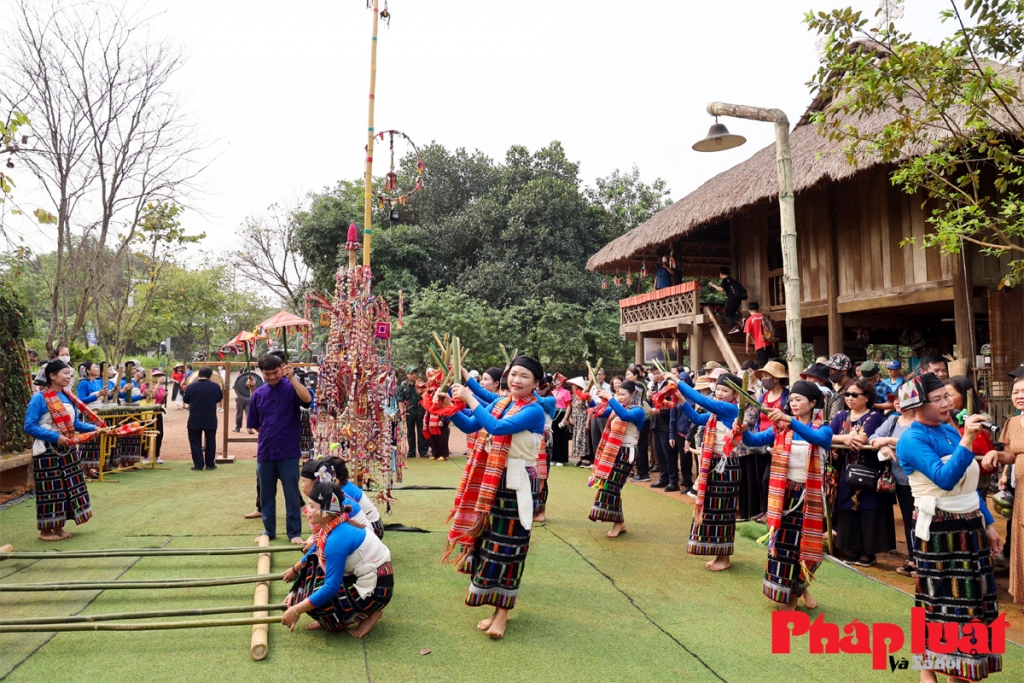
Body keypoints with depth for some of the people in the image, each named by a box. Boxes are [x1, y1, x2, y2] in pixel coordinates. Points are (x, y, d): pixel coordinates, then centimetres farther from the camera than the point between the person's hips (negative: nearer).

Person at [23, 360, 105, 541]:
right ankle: (45, 530, 13)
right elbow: (29, 426, -16)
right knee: (50, 490, -1)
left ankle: (58, 527, 22)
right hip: (47, 451, -7)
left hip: (67, 449, 7)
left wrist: (95, 428, -5)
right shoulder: (39, 398, -13)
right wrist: (56, 437, -22)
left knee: (69, 487, 10)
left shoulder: (68, 397, 7)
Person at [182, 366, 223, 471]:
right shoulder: (215, 386, -5)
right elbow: (220, 398, 11)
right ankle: (210, 464, 15)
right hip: (210, 419, 1)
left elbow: (186, 400, 4)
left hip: (195, 419, -1)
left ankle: (198, 464, 7)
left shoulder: (191, 386, -8)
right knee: (210, 442, 12)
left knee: (195, 442, 8)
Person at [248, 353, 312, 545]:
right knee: (266, 495, 13)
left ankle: (294, 532, 14)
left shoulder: (291, 387, -5)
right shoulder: (258, 394, 6)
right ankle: (269, 531, 28)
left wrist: (292, 378, -29)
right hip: (265, 452, 4)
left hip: (288, 451, -4)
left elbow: (307, 399, -27)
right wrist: (267, 436, 7)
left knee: (292, 494, 2)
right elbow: (254, 424, 16)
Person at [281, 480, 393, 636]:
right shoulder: (329, 527, -2)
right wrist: (295, 569, 36)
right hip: (359, 576, 9)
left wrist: (296, 611, -24)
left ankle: (369, 613, 2)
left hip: (374, 587, -9)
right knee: (313, 563, 8)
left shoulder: (337, 539, -28)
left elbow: (331, 587, -29)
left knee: (316, 603, -16)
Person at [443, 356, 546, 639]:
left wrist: (470, 399, -25)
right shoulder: (500, 402, 7)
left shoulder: (534, 411, -15)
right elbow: (469, 427, 6)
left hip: (518, 484, -7)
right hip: (493, 480, 7)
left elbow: (497, 428, -27)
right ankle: (497, 606, 23)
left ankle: (503, 609, 15)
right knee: (489, 541, 11)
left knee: (508, 545, 1)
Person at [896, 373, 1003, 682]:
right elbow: (945, 479, -28)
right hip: (939, 529, -7)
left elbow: (969, 484, 16)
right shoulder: (912, 439, -15)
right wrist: (966, 441, -33)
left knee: (972, 600, 13)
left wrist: (988, 523, 16)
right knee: (941, 601, 2)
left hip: (970, 525, 8)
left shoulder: (950, 430, 9)